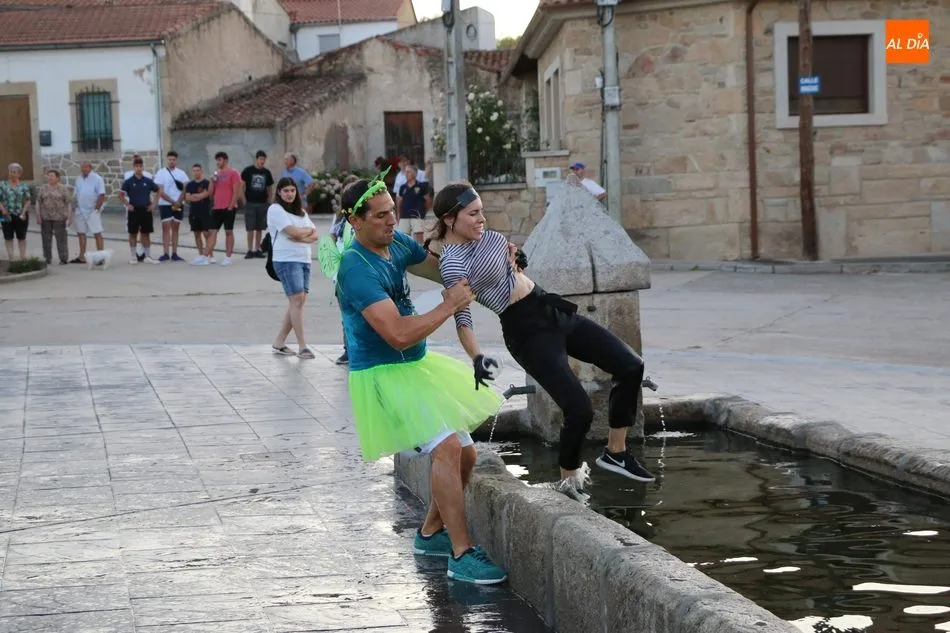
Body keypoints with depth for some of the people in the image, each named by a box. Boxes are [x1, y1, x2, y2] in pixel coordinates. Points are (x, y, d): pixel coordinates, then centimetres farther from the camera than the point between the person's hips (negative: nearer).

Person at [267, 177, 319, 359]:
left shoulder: (301, 212, 20)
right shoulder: (276, 210, -3)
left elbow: (315, 235, 10)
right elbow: (293, 232, -14)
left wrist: (301, 236, -9)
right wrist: (308, 231, 4)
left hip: (304, 260, 7)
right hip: (287, 260, -7)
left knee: (298, 302, 5)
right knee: (297, 300, -12)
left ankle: (279, 342, 14)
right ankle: (302, 346, -12)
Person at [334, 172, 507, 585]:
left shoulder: (396, 242, 4)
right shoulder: (357, 269, -24)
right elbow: (398, 335, -30)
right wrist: (449, 307, -22)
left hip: (417, 365, 9)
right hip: (384, 374, -9)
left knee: (465, 454, 11)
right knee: (447, 448, -24)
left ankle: (431, 533, 30)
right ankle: (462, 556, -24)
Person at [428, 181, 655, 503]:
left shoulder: (482, 234, 6)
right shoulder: (453, 262, -18)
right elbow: (462, 318, -22)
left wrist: (514, 256, 8)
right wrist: (477, 359, -35)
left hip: (551, 309, 9)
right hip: (527, 330, -9)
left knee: (630, 367, 5)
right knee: (579, 410, -16)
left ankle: (615, 451, 20)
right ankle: (569, 479, 12)